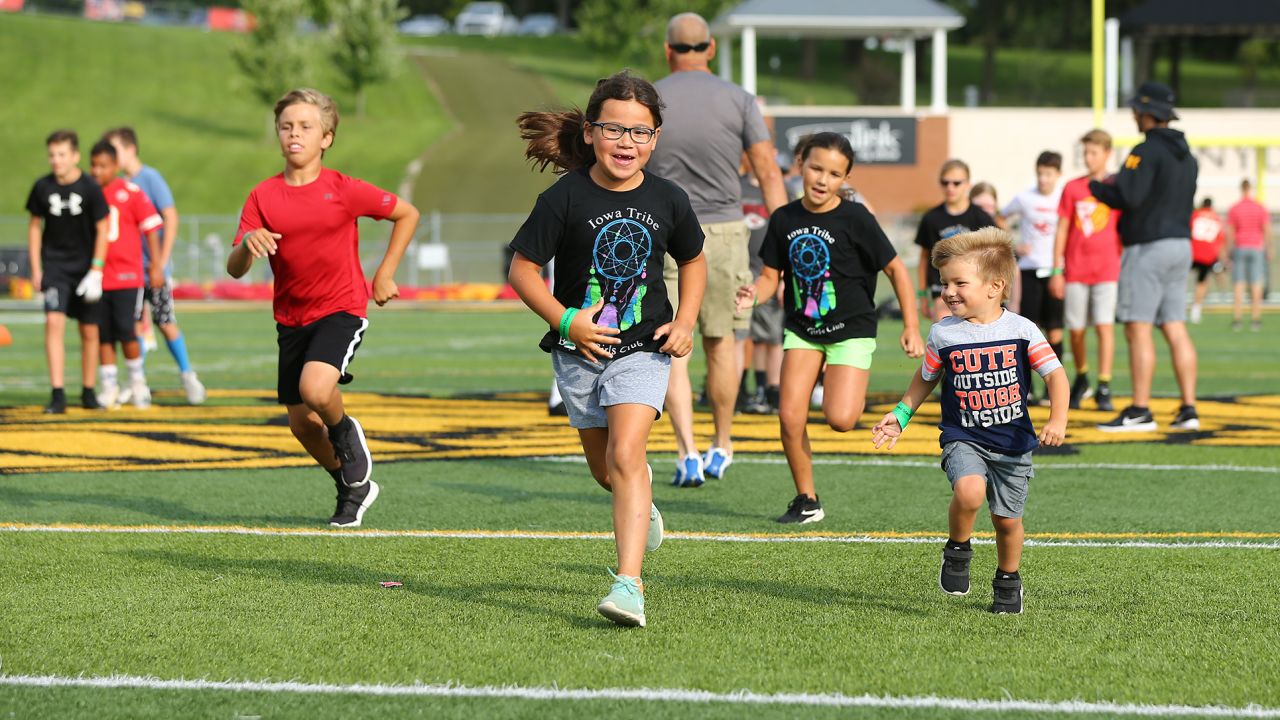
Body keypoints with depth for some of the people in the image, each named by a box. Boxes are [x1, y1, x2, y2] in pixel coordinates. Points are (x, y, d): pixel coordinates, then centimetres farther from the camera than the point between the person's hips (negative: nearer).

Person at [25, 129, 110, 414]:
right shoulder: (43, 187, -4)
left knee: (89, 331, 6)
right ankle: (57, 395, -17)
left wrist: (96, 271, -10)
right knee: (54, 321, -16)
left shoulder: (90, 188, -10)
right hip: (55, 266, 1)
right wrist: (36, 269, 4)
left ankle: (89, 392, 23)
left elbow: (102, 230, -5)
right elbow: (35, 226, 7)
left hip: (85, 267, -1)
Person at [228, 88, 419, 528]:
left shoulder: (344, 191, -8)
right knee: (302, 425, 7)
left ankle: (347, 434, 3)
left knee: (315, 388, -31)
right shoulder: (263, 197, -2)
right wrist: (247, 244, -30)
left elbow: (407, 215, 7)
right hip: (291, 318, 4)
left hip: (341, 310, -4)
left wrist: (385, 274, 3)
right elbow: (235, 269, -8)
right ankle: (353, 487, 34)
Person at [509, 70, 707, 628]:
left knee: (625, 456, -20)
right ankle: (642, 501, 52)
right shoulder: (565, 198, -12)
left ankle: (628, 583, -26)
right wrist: (566, 319, -19)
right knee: (606, 470, 15)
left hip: (643, 349, -1)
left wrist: (685, 321, 1)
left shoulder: (667, 200, -4)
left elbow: (693, 261, 15)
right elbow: (522, 270, -8)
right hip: (580, 351, 1)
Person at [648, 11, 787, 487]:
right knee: (721, 343, 16)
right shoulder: (738, 100, 1)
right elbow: (768, 172, -3)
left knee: (672, 352, 0)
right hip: (724, 232, 1)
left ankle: (687, 453, -11)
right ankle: (721, 447, 26)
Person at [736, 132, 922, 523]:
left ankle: (853, 395, 18)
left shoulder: (855, 219, -13)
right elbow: (771, 275, 6)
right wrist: (753, 293, -18)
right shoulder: (785, 219, -1)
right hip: (802, 329, 4)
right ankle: (806, 501, 9)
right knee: (790, 417, -8)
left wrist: (911, 327, -7)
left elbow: (896, 269, -6)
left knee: (840, 419, -19)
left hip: (851, 329, -4)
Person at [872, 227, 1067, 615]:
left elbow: (1055, 375, -7)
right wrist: (900, 415, 9)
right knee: (969, 491, -30)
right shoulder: (942, 335, -3)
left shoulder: (1022, 330, -7)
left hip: (1013, 443, 1)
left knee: (1007, 521, 9)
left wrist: (1057, 421, -20)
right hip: (963, 439, -1)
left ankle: (1008, 581, 36)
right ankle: (957, 551, -2)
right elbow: (926, 379, 15)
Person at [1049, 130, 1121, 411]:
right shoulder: (1072, 188, 7)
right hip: (1075, 270, 2)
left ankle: (1104, 389, -10)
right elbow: (1062, 230, 8)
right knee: (1076, 330, 6)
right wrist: (1057, 271, 4)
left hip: (1106, 270, -2)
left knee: (1104, 325, -11)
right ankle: (1081, 380, 27)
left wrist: (1125, 268, -1)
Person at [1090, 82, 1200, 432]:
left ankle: (1140, 412, -9)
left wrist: (1097, 188, -2)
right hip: (1181, 244, 9)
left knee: (1138, 330, -7)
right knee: (1175, 330, 9)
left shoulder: (1147, 151, -13)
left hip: (1148, 248, -9)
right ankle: (1188, 409, 6)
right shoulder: (1186, 156, 15)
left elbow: (1127, 197, -22)